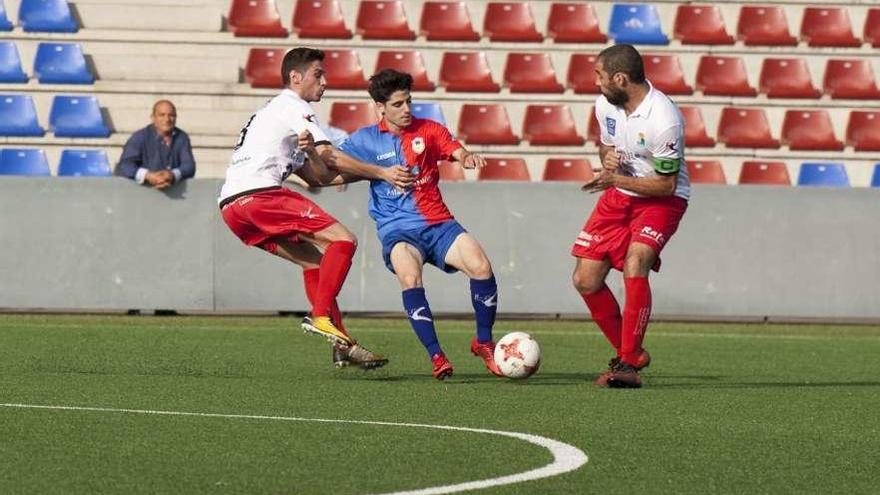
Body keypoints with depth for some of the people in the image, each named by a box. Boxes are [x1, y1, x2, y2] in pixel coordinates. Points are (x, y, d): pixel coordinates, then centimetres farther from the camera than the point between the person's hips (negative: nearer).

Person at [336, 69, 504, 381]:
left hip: (438, 224, 2)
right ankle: (436, 356, -26)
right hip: (398, 229, -2)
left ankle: (483, 342, 0)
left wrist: (468, 158, -27)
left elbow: (458, 153, -4)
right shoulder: (365, 140, 6)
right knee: (409, 277, -33)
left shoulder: (428, 130, 9)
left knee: (480, 265, -22)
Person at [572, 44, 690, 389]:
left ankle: (629, 363, -21)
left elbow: (666, 184, -20)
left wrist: (616, 179, -24)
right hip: (618, 196, 7)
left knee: (634, 267, -29)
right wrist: (607, 157, -10)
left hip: (661, 201, -7)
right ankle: (629, 355, 18)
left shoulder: (664, 121, -26)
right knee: (585, 280, 1)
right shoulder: (605, 104, -4)